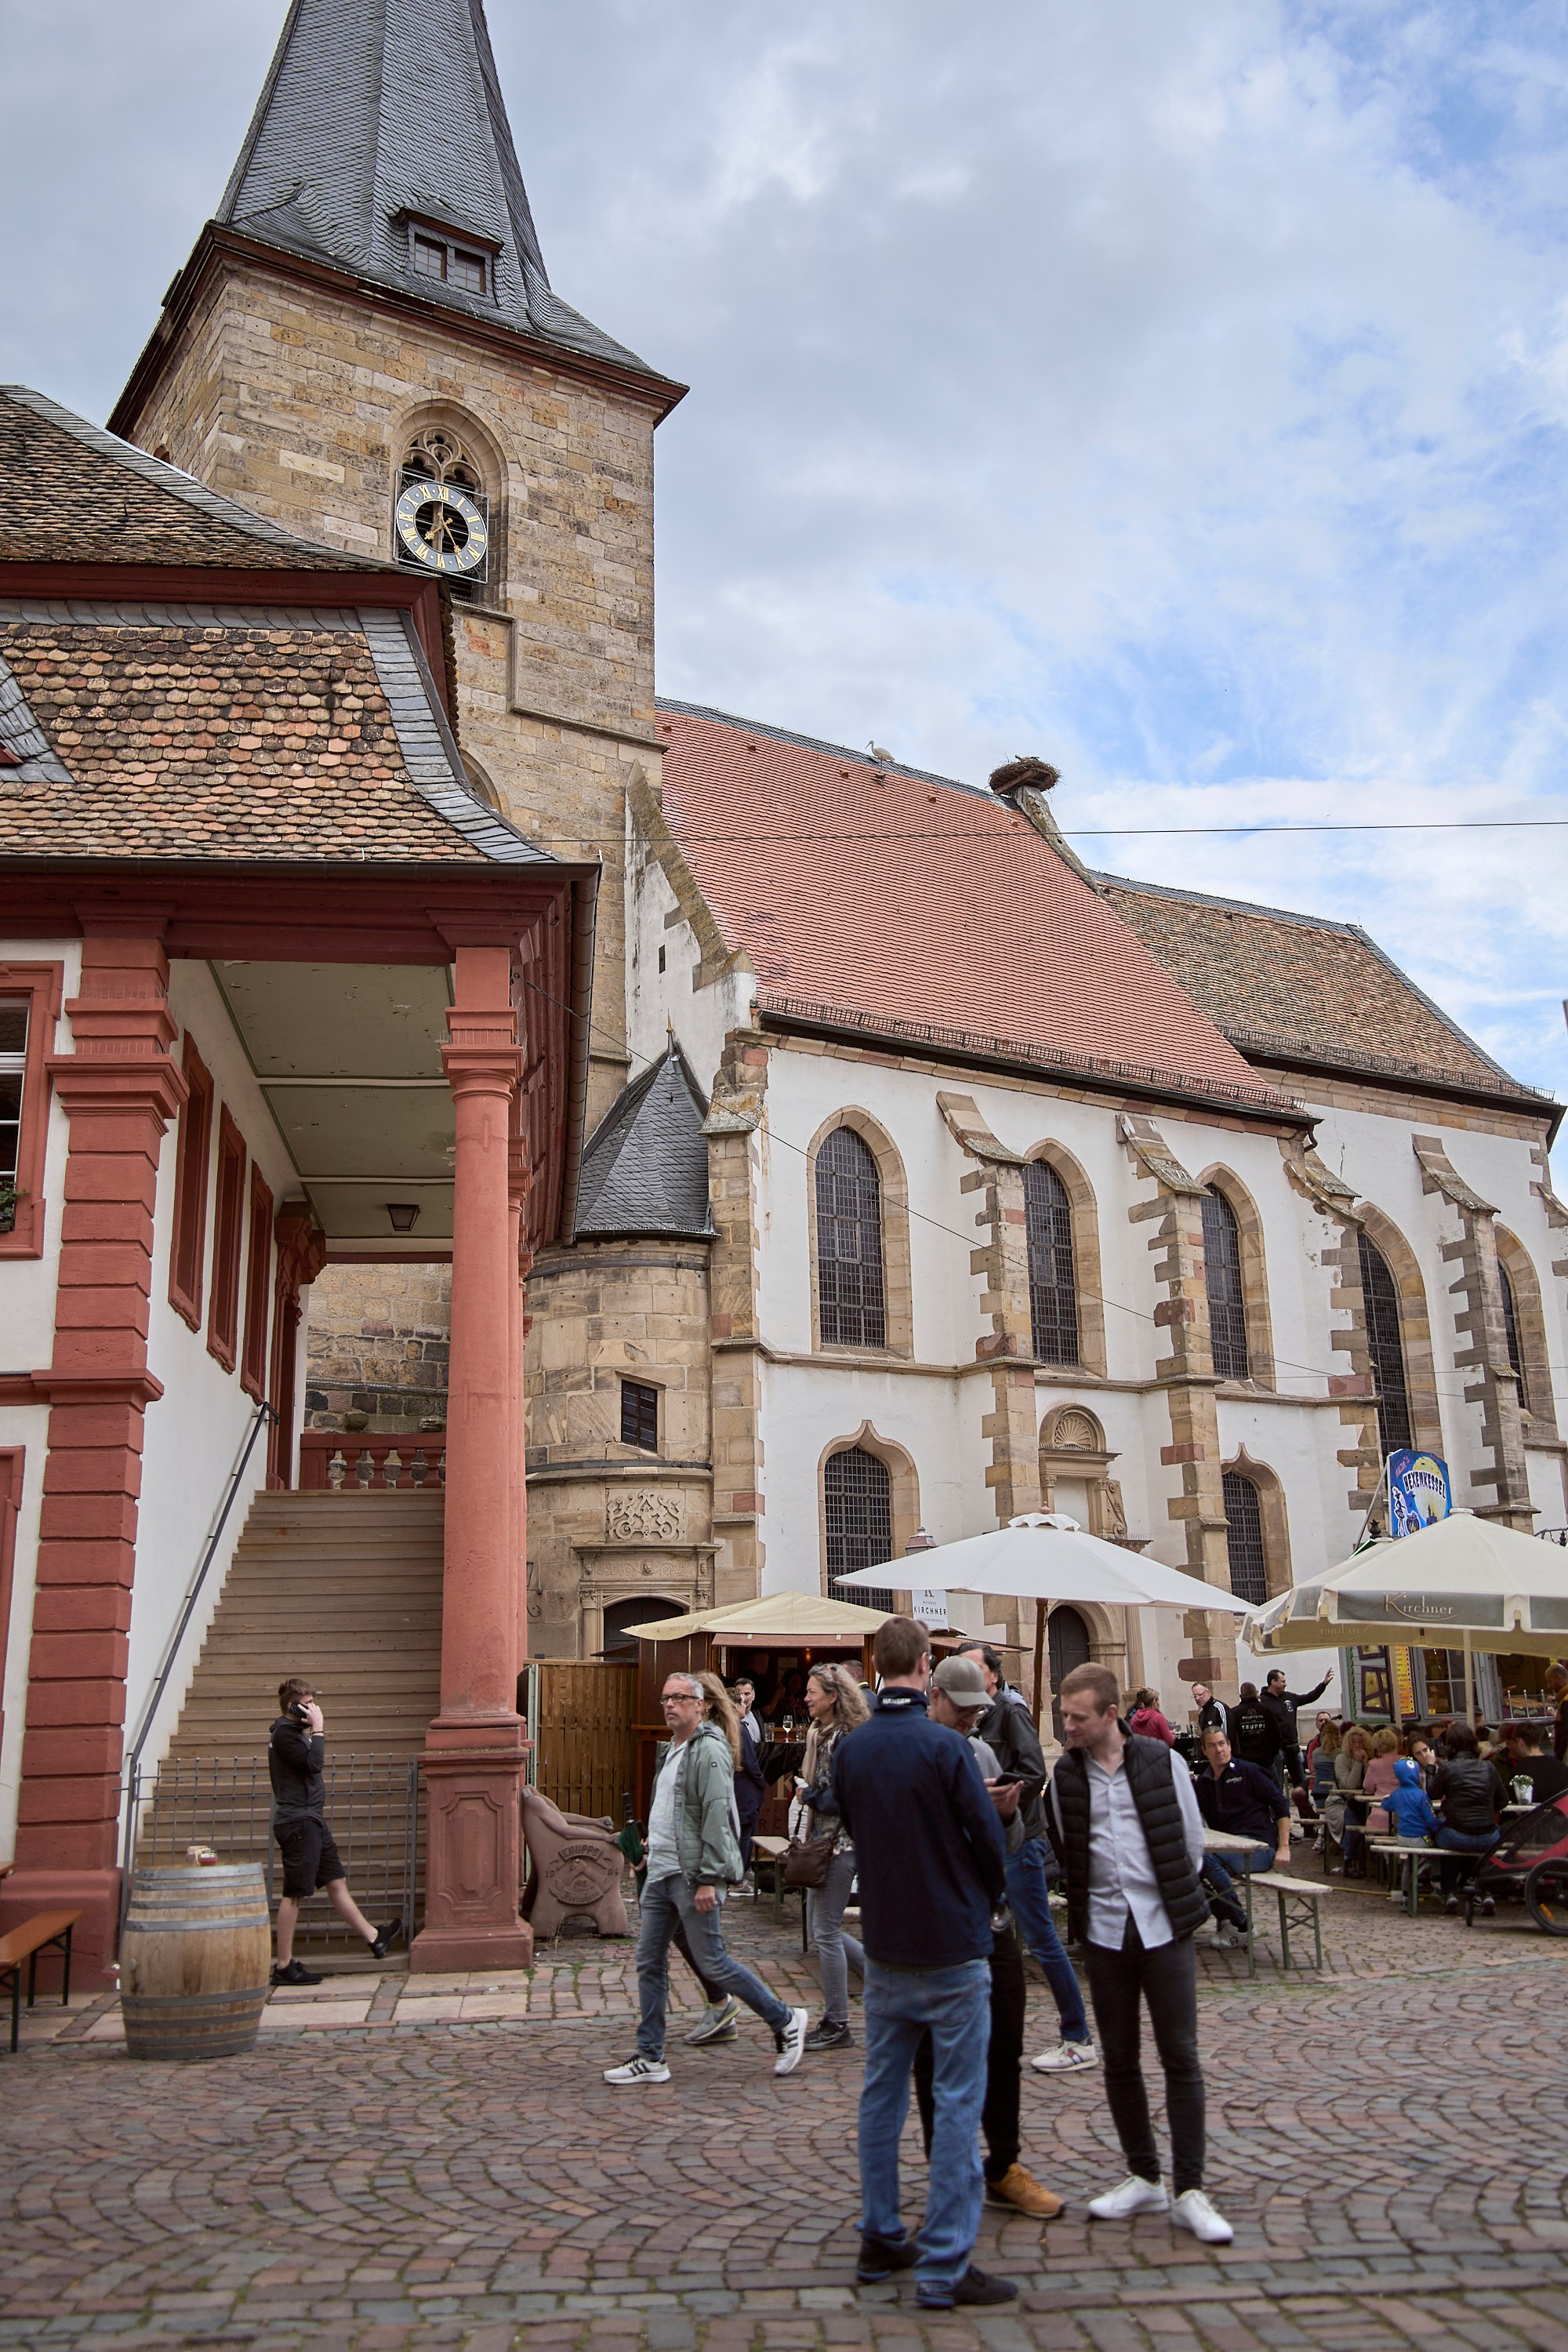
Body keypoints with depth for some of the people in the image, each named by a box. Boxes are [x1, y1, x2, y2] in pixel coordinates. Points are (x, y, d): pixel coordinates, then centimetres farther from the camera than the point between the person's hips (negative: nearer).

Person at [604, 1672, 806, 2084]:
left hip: (693, 1876, -9)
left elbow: (717, 1817, -20)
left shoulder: (710, 1750, -15)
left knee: (712, 1963, -2)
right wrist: (653, 1844, 19)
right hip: (661, 1873, 9)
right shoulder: (674, 1748, 14)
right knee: (649, 1963, 9)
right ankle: (650, 2058, 18)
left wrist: (709, 1879, -22)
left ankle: (785, 2021, 14)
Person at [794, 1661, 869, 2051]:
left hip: (841, 1842, -10)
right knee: (819, 1929, 15)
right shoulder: (818, 1735, 12)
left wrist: (811, 1795, -11)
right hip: (822, 1840, 10)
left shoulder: (848, 1740, -18)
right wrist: (806, 1791, 4)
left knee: (826, 1932, -3)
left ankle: (837, 2025, 8)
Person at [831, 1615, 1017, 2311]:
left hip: (883, 1945, 6)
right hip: (952, 1945, -6)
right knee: (957, 2101, 2)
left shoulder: (850, 1750, -1)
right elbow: (987, 1837, -12)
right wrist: (987, 1905, 7)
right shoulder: (944, 1746, -18)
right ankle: (944, 2266, 4)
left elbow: (854, 1830, 9)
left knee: (881, 2092, 15)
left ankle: (879, 2241, 25)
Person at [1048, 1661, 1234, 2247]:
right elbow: (1066, 1852, 10)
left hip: (1164, 1927, -2)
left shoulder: (1162, 1762, -5)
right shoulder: (1065, 1775, 0)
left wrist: (1169, 1898, 7)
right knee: (1119, 2061, 9)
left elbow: (1192, 1841, 4)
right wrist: (1095, 1902, 6)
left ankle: (1189, 2191, 7)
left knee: (1181, 2058, -1)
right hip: (1105, 1931, 2)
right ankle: (1144, 2178, 23)